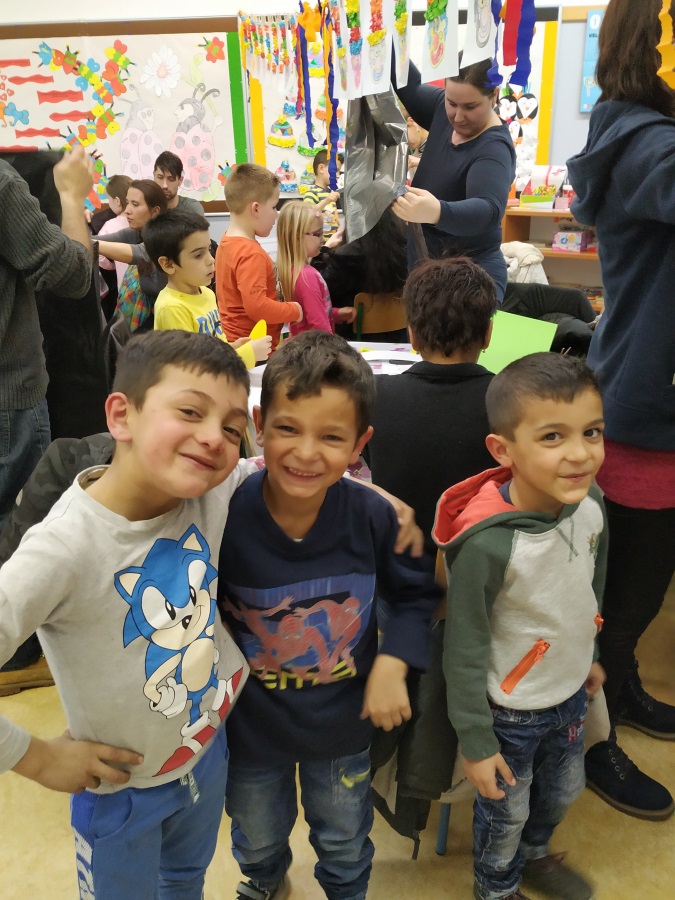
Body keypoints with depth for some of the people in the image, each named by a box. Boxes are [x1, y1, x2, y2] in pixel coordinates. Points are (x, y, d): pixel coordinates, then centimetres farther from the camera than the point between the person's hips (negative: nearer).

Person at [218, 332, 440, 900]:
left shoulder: (373, 516, -24)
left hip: (343, 722, 0)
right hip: (251, 724, 0)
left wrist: (392, 664, -16)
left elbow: (415, 593, -5)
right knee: (258, 837, 31)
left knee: (345, 842, 28)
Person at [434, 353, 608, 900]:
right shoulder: (487, 544, -34)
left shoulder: (590, 504, -16)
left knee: (563, 791, 29)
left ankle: (534, 855, 61)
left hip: (571, 692, 6)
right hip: (511, 710, -6)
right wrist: (476, 742, -13)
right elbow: (464, 651, -22)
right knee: (507, 812, 19)